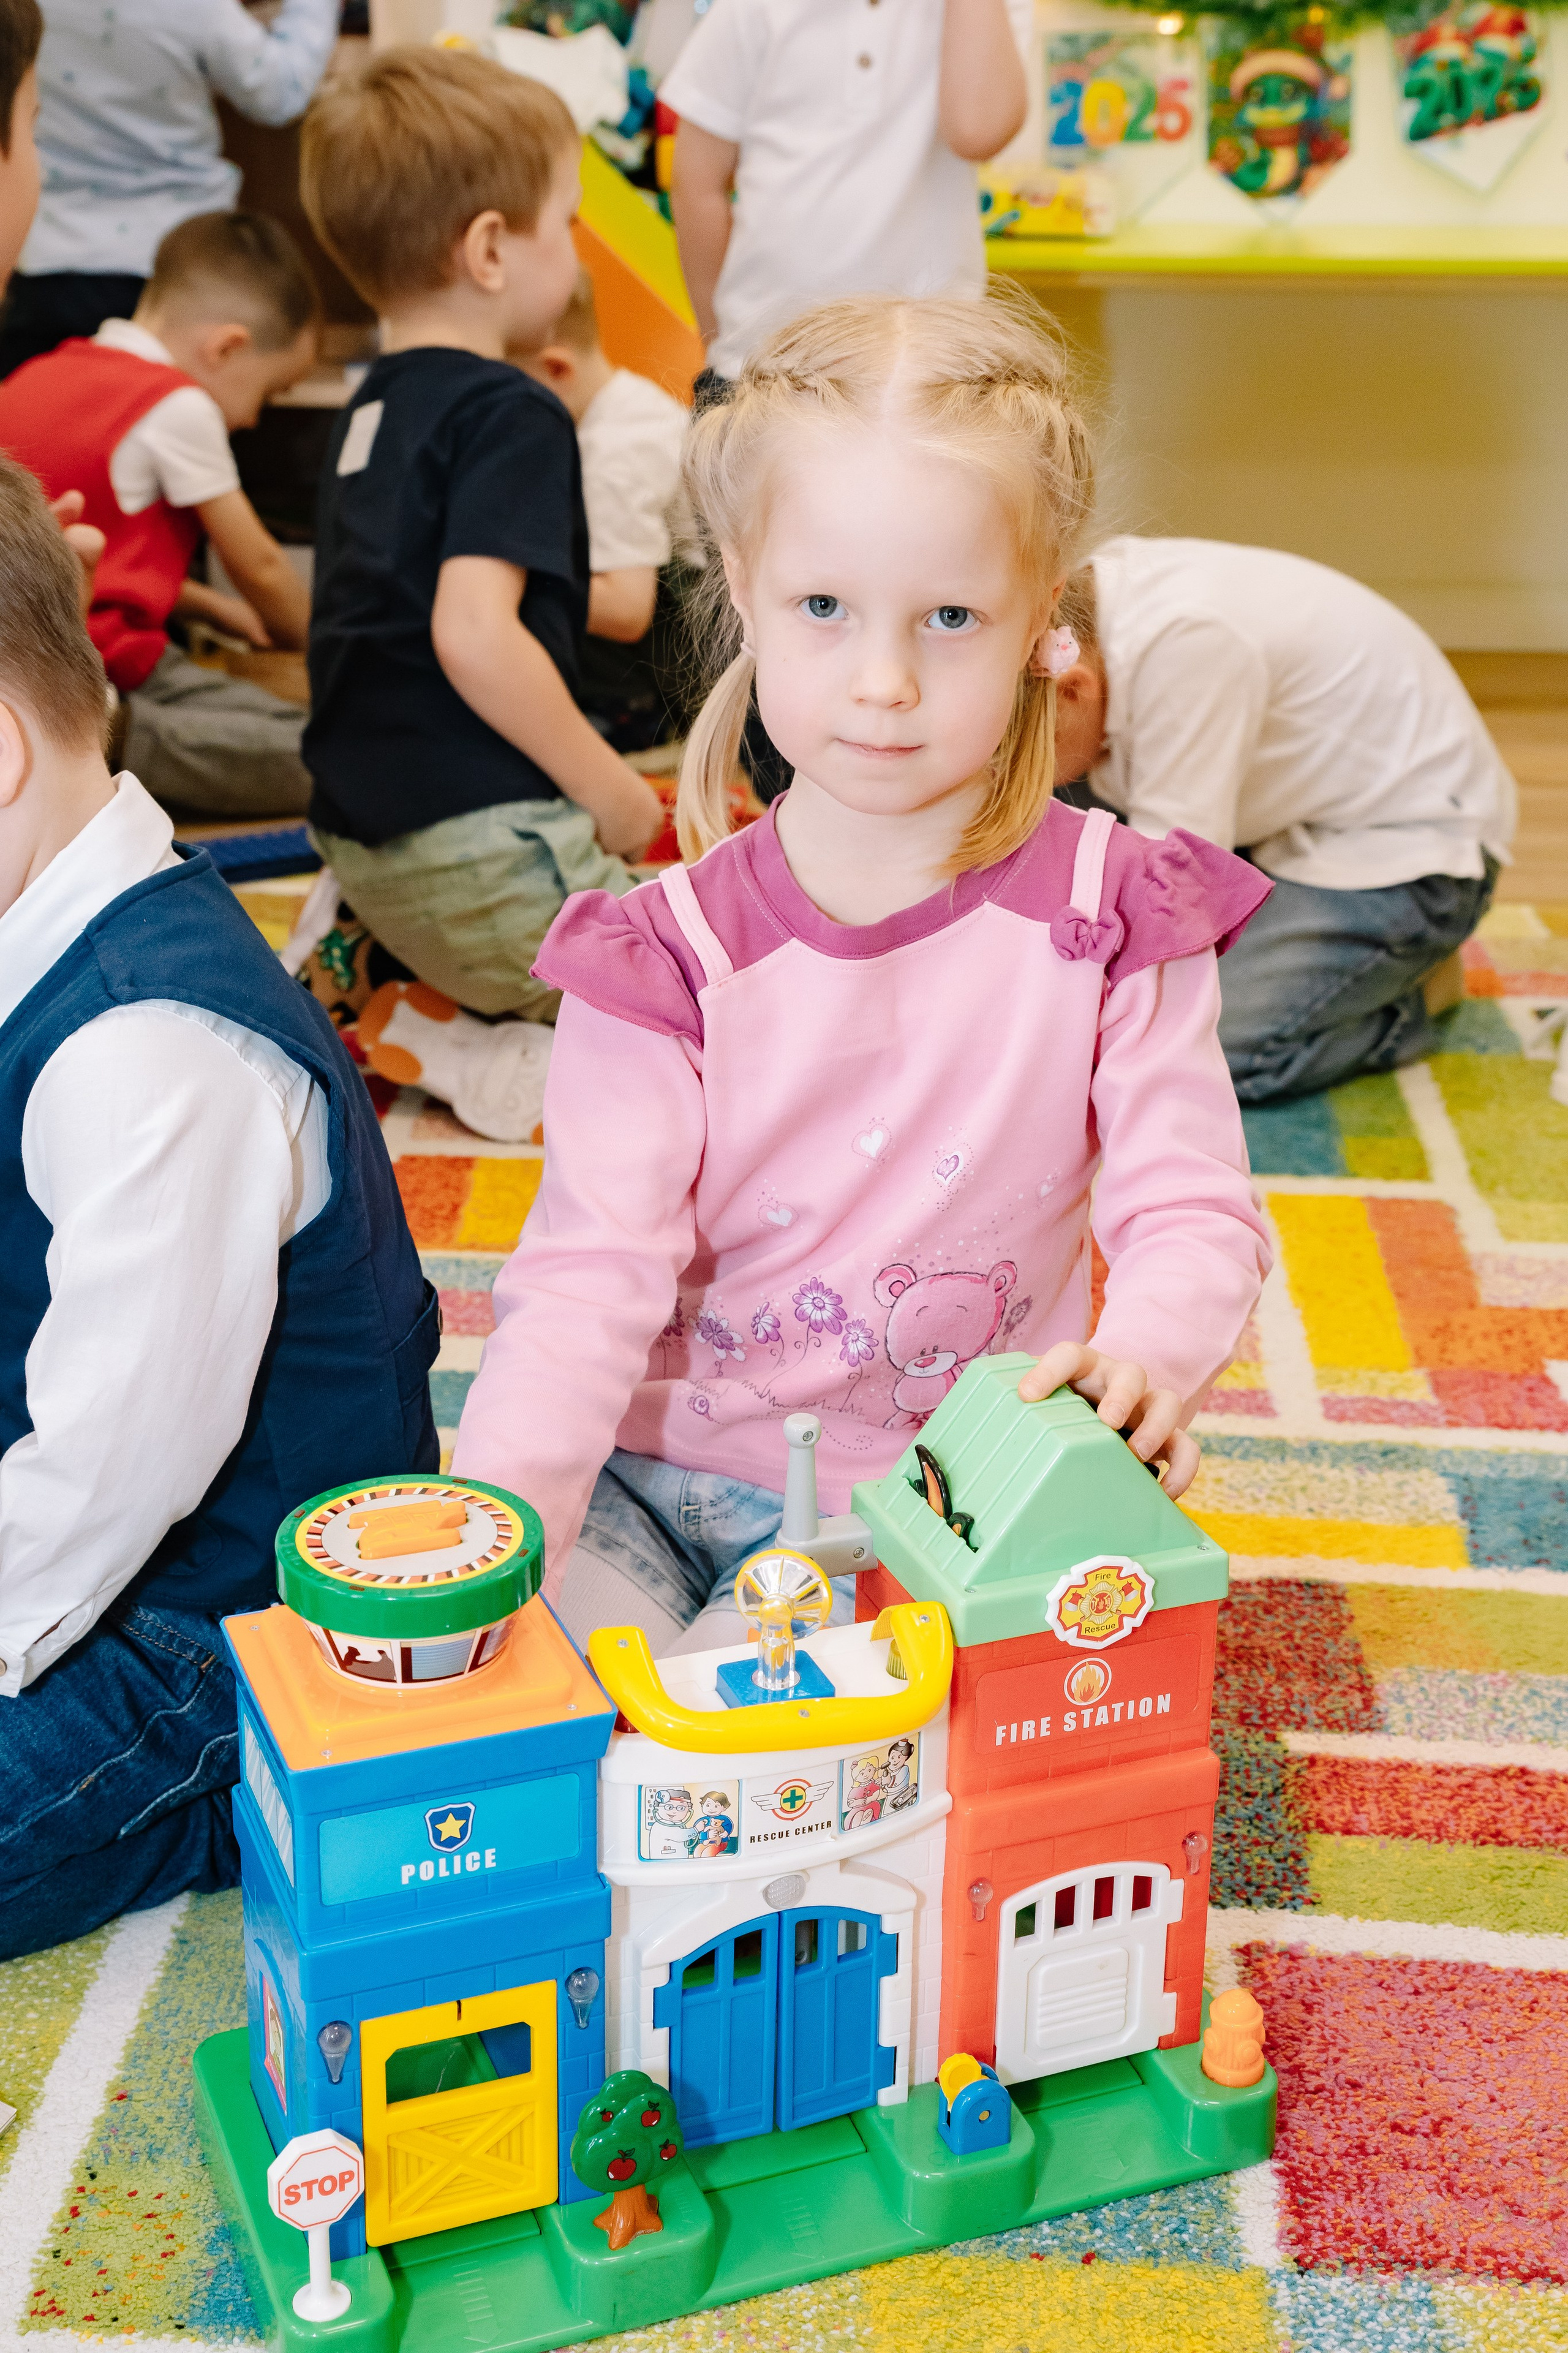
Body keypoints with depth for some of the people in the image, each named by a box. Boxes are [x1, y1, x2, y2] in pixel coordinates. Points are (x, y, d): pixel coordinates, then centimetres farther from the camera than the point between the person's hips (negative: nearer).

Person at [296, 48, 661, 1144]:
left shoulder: (372, 406, 16)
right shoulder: (511, 412, -11)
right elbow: (474, 633, -24)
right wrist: (608, 788, -12)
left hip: (370, 850, 9)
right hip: (482, 858, -9)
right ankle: (474, 1066, -14)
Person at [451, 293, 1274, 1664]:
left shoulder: (1107, 918, -5)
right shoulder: (669, 958, -7)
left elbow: (1194, 1210, -8)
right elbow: (592, 1277, -13)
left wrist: (1145, 1352, -33)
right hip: (651, 1475, 2)